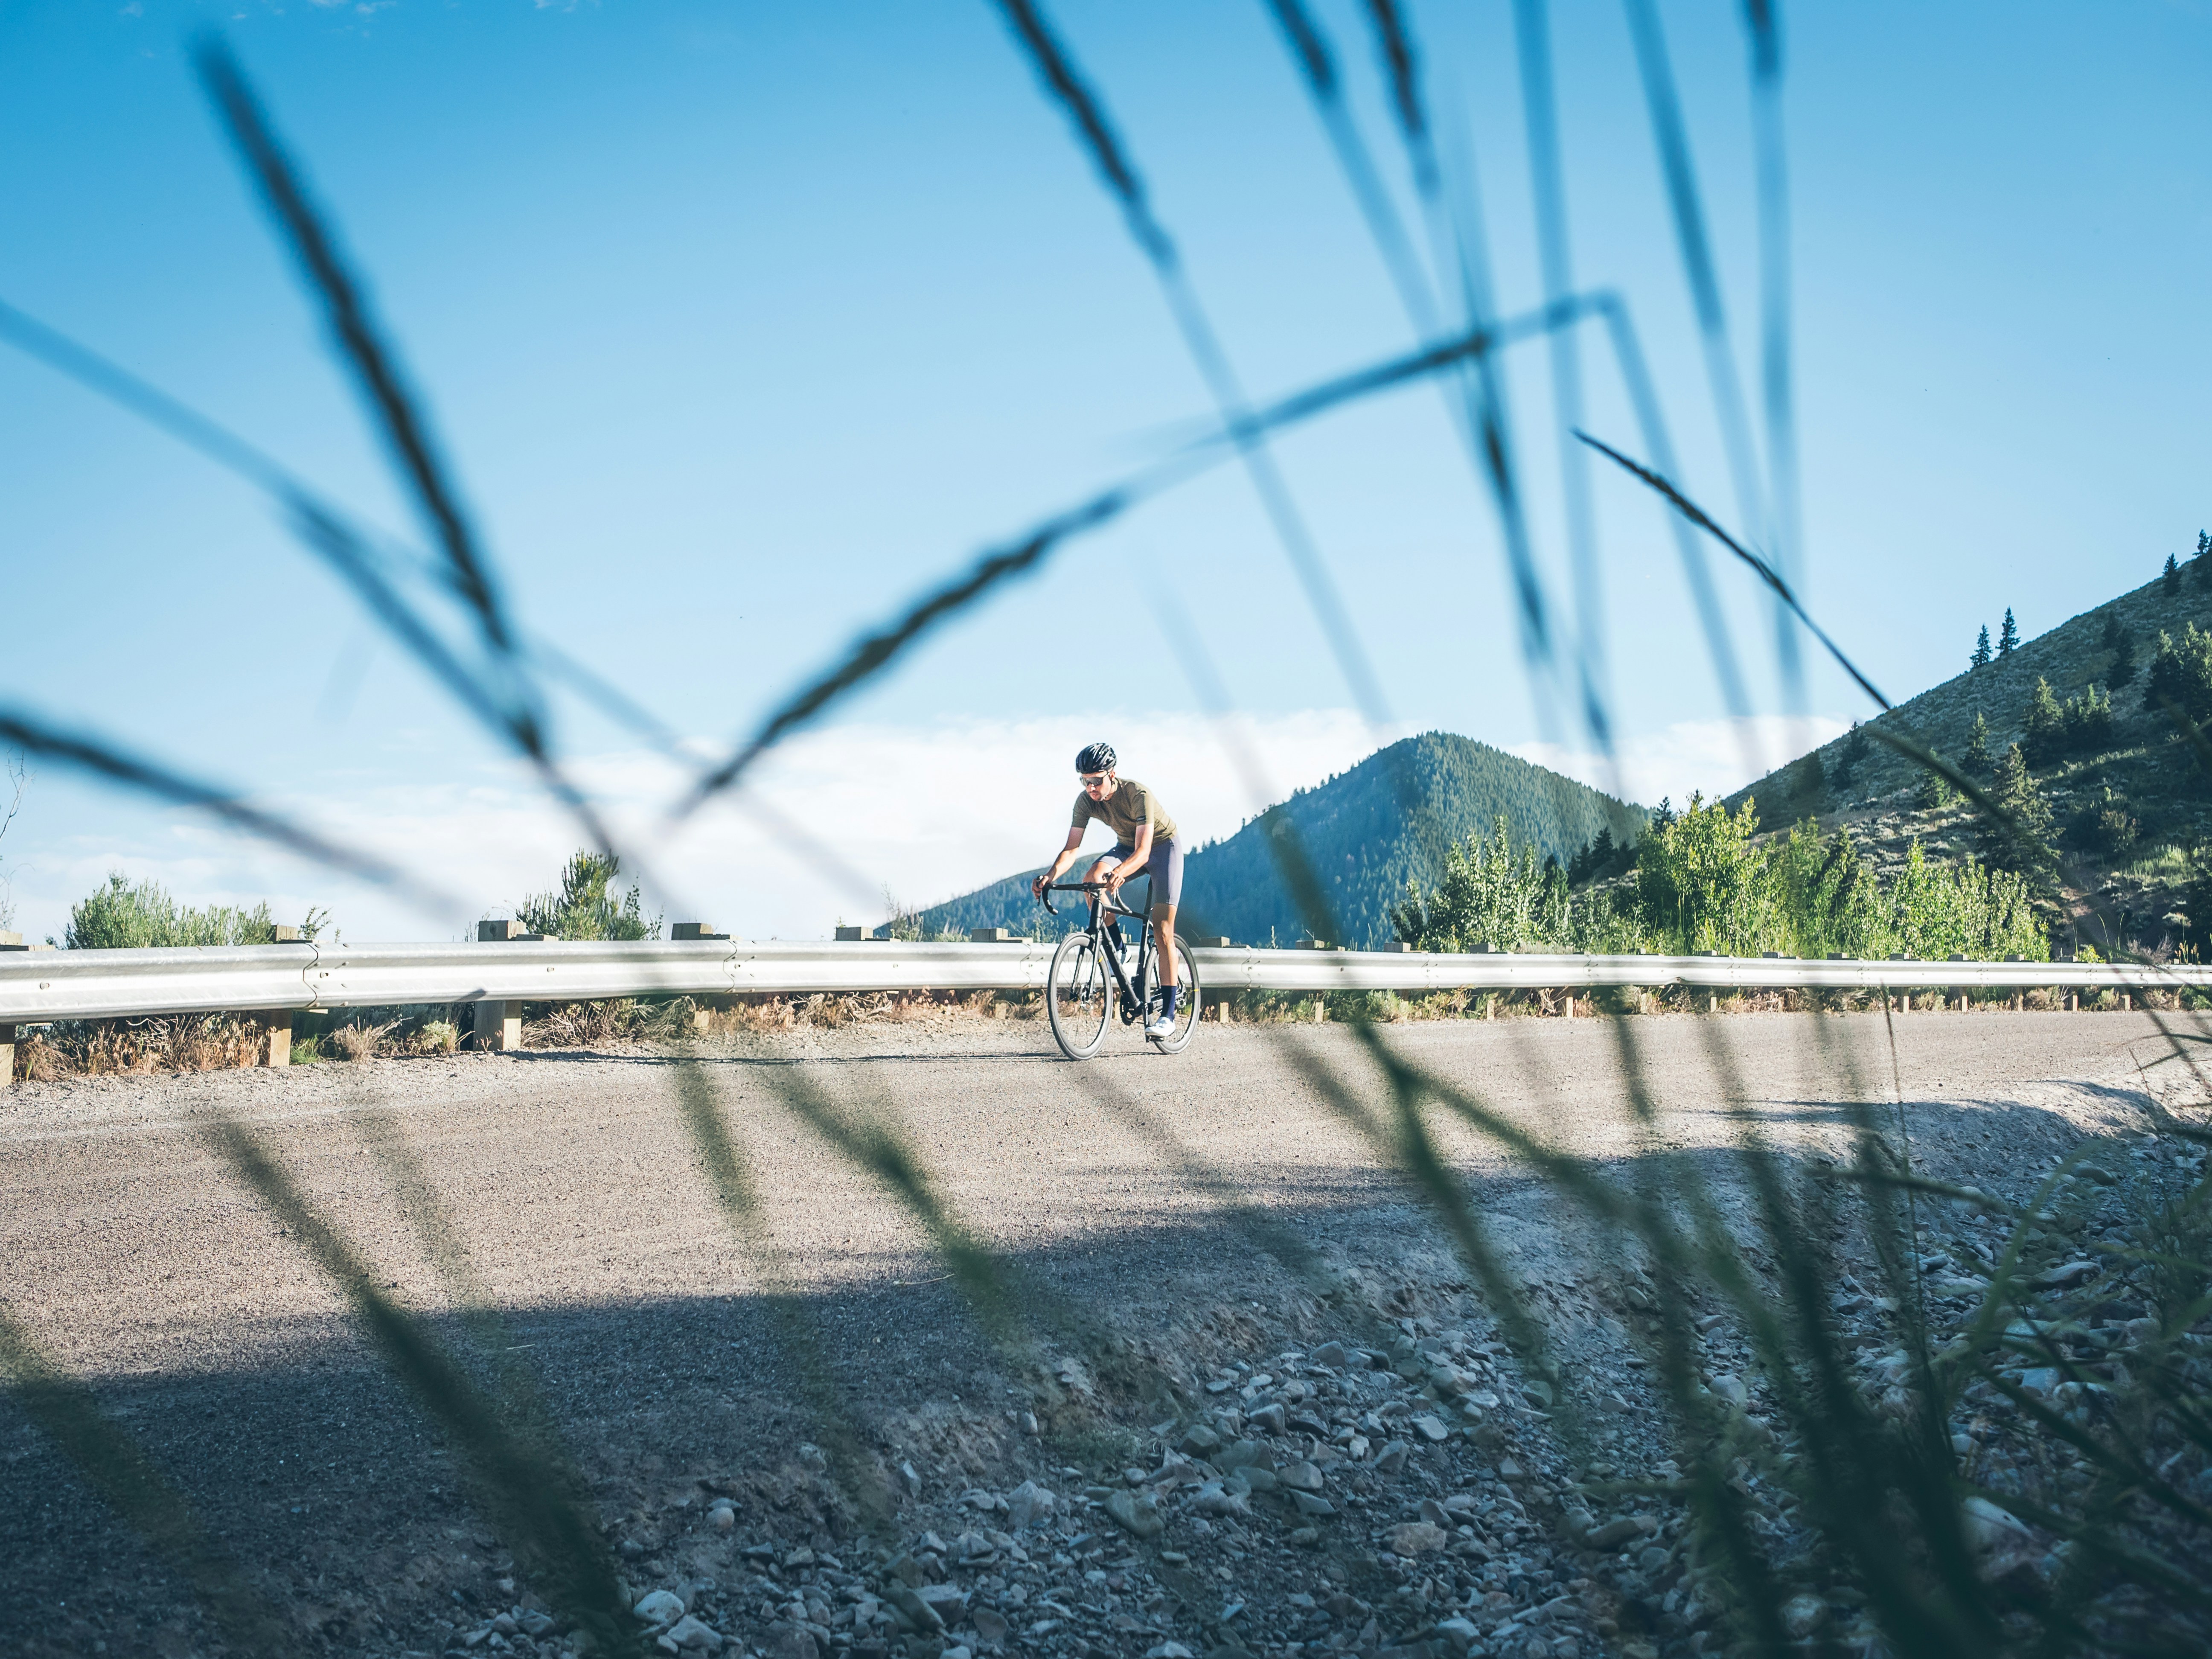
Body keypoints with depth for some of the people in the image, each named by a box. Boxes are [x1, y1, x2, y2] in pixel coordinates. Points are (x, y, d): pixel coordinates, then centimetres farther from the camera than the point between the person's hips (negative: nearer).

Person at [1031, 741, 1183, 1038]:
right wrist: (1050, 876, -39)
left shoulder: (1137, 794, -34)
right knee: (1092, 879, -29)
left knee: (1162, 930, -14)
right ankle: (1116, 948, -9)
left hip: (1162, 846, -5)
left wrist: (1119, 873, -60)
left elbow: (1142, 852, -40)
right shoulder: (1086, 801, -19)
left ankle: (1169, 1013, -12)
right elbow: (1072, 848, -19)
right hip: (1126, 845, 5)